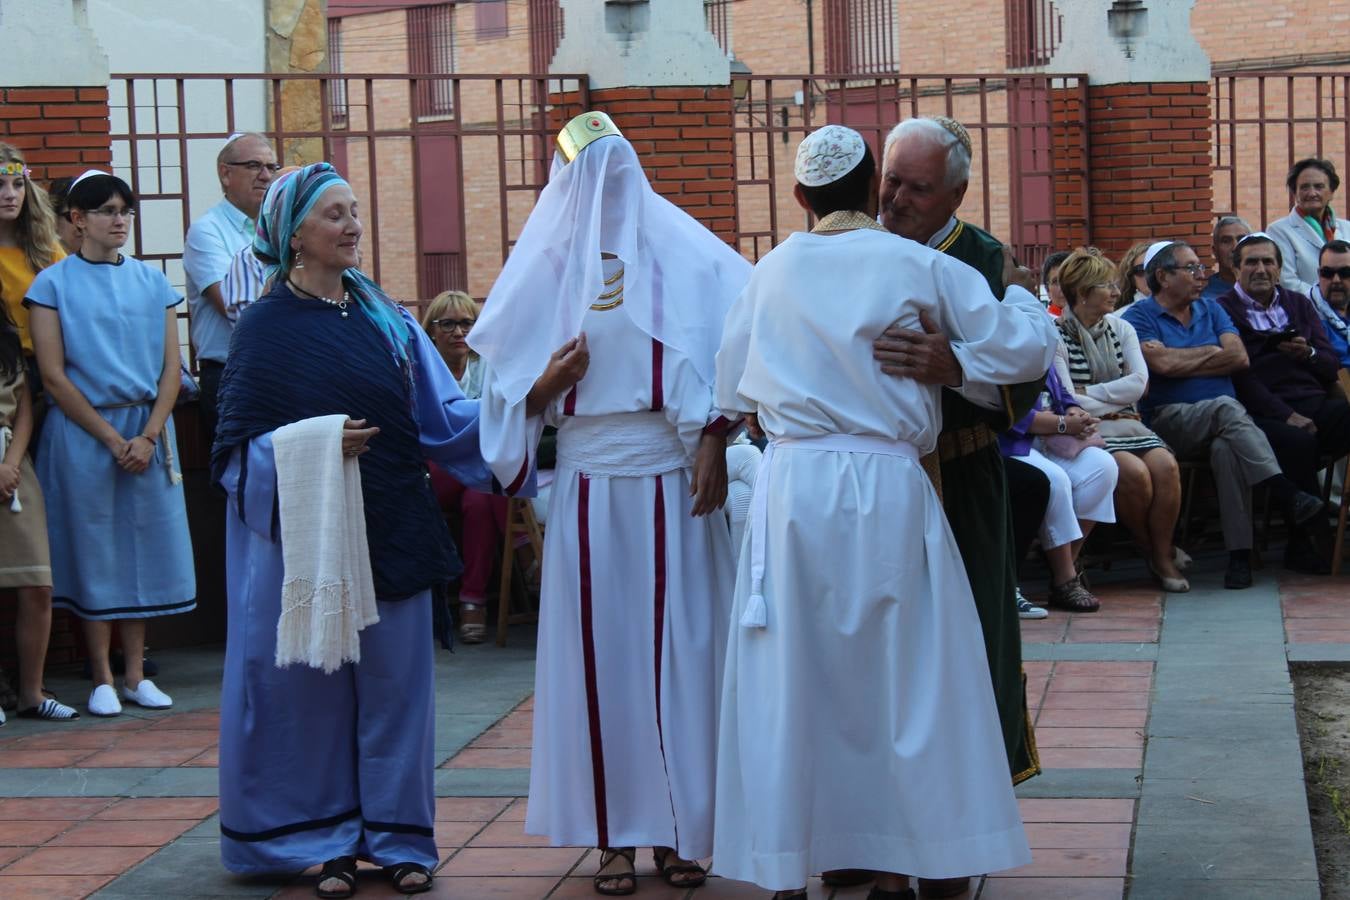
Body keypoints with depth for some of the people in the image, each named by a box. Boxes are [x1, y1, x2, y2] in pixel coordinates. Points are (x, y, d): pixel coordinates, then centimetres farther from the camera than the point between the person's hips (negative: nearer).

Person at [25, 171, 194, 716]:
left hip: (148, 431, 3)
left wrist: (148, 436, -8)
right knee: (93, 551, 0)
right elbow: (53, 375, -6)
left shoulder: (152, 282, 8)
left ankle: (136, 674, 12)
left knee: (144, 547, 4)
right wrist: (111, 438, -10)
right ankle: (102, 679, 8)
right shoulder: (54, 284, -1)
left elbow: (171, 367, 5)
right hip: (82, 432, -3)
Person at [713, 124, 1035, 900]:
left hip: (793, 486, 2)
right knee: (896, 677, 8)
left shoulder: (774, 270, 6)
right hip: (887, 487, -2)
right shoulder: (918, 267, -2)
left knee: (791, 676, 7)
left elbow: (732, 391, 12)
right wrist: (1020, 297, 20)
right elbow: (1024, 350, 0)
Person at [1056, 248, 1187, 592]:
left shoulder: (1121, 328, 14)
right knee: (1133, 471, -31)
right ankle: (1147, 549, -5)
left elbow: (1139, 382, -1)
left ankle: (1163, 555, -12)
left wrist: (1088, 392, -8)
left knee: (1165, 464, -25)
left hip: (1126, 424, 5)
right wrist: (1113, 406, -4)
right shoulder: (1056, 336, -4)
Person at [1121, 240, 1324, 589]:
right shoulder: (1139, 317, 6)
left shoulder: (1211, 310, 21)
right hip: (1170, 422, -3)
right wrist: (1213, 352, 3)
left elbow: (1239, 357, 4)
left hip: (1222, 421, 3)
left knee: (1227, 447, -35)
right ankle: (1286, 494, -43)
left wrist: (1181, 361, -1)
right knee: (1226, 408, -35)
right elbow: (1162, 364, -13)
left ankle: (1240, 554, -39)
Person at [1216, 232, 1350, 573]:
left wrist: (1308, 354, -4)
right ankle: (1303, 542, -23)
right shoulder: (1223, 310, 8)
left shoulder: (1298, 304, 25)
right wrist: (1286, 415, -16)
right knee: (1299, 441, -36)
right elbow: (1239, 375, -5)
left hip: (1314, 403, 4)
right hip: (1264, 413, -4)